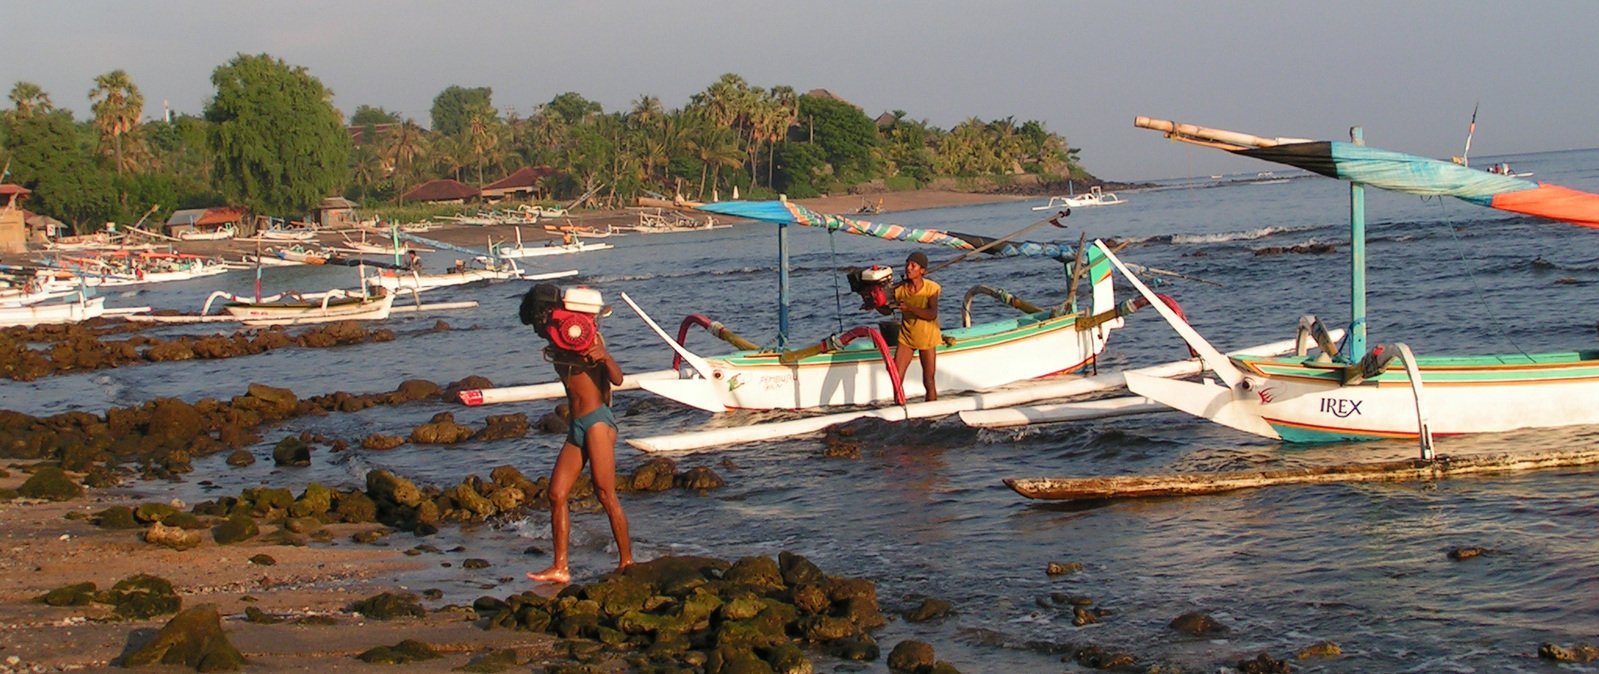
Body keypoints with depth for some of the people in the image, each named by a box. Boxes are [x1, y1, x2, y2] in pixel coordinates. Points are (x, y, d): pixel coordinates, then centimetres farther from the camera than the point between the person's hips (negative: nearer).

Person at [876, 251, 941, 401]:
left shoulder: (931, 288, -17)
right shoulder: (900, 289, -9)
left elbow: (932, 314, -27)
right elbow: (887, 310, -1)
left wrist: (909, 308, -39)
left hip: (927, 337, -3)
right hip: (906, 337, 3)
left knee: (929, 381, 2)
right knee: (896, 379, -5)